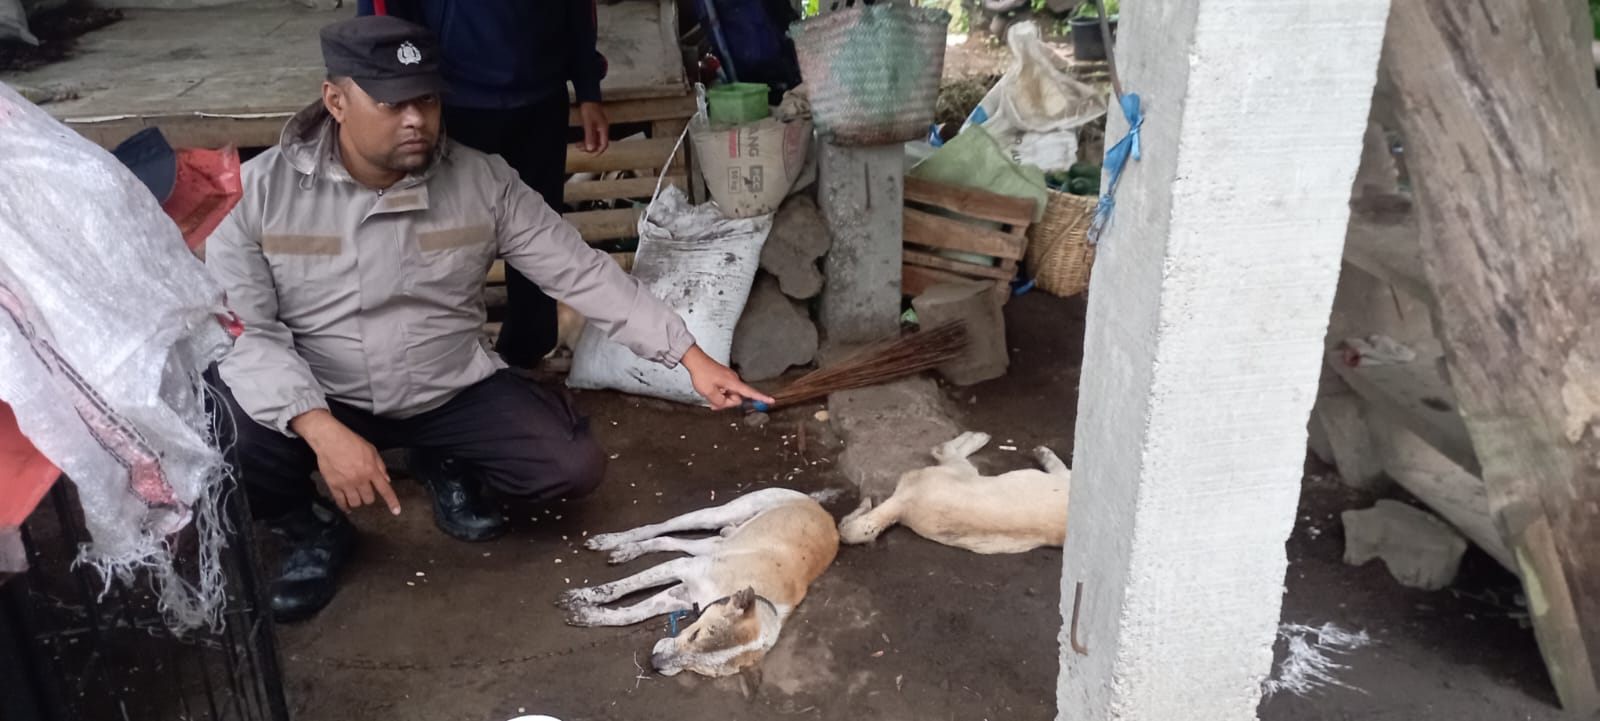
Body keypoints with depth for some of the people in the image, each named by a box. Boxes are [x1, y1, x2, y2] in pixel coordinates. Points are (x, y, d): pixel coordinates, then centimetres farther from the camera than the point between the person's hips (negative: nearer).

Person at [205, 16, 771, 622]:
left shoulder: (481, 181, -11)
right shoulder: (261, 189, -15)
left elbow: (581, 272, -10)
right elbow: (242, 331, -18)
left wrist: (691, 356, -16)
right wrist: (323, 431, -33)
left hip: (452, 391, 1)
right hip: (317, 400, -1)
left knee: (574, 466, -17)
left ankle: (451, 470, 16)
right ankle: (314, 530, 5)